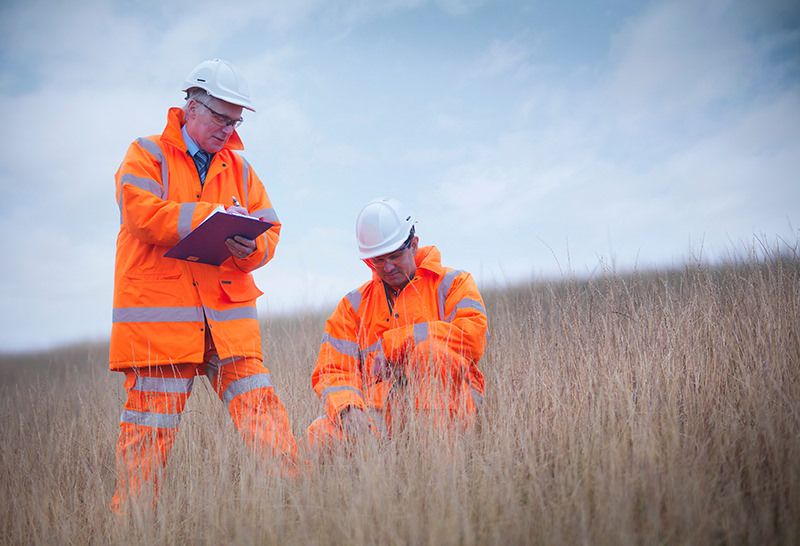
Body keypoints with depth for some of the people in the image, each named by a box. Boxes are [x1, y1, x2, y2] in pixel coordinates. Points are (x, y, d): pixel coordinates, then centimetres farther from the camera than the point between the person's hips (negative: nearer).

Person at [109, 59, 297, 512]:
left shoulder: (239, 169, 19)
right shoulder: (148, 156, 5)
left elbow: (270, 229, 12)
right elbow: (142, 213, -13)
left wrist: (250, 247, -12)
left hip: (228, 314, 4)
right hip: (159, 313, -4)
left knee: (260, 408, -6)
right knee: (151, 423, -2)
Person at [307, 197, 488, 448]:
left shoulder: (451, 284, 11)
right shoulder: (353, 305, 17)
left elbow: (473, 335, -10)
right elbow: (332, 371, 7)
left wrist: (391, 344, -9)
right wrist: (348, 408, -18)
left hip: (450, 400, -1)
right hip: (383, 409, 1)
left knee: (429, 349, -32)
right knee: (320, 436, -28)